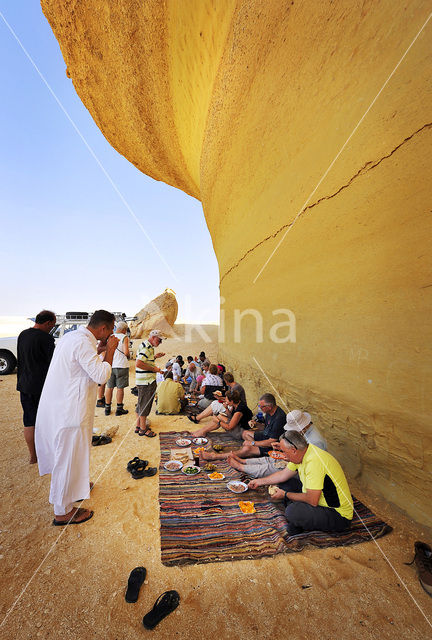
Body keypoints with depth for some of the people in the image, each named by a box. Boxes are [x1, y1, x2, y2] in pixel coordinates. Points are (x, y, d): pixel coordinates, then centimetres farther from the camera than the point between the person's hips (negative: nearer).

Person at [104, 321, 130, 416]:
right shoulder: (124, 337, -9)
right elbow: (126, 352, -19)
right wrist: (128, 356, 2)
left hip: (110, 365, 5)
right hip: (121, 366, -5)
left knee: (109, 387, 12)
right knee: (120, 388, 4)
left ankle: (107, 408, 20)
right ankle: (119, 409, 11)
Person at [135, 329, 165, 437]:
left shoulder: (146, 346, 15)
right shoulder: (147, 348, -18)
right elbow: (138, 364, -27)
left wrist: (155, 356, 16)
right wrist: (154, 368, -20)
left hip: (143, 380, 11)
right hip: (147, 381, -11)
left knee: (141, 404, 18)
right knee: (145, 405, 1)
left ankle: (138, 426, 30)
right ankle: (143, 429, 13)